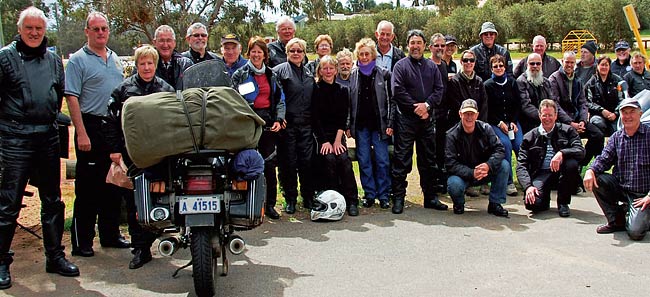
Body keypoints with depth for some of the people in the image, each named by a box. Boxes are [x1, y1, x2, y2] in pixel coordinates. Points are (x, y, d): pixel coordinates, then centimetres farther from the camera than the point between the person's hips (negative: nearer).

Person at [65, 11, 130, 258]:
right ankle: (81, 241, 7)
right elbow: (72, 98, -12)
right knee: (87, 187, -2)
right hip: (92, 128, -6)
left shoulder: (115, 58, 15)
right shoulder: (78, 60, -6)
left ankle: (110, 234, 24)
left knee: (113, 184, 13)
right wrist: (82, 134, -19)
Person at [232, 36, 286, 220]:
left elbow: (280, 99, 15)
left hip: (268, 121, 3)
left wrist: (279, 119, 1)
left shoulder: (271, 75, 16)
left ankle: (270, 204, 9)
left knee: (269, 163, 1)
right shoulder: (240, 75, 4)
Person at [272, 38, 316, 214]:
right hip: (288, 124, -4)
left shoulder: (309, 72, 16)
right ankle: (290, 199, 13)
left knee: (307, 161, 3)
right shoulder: (280, 70, -1)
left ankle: (308, 198, 16)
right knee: (288, 163, 1)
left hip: (306, 125, 4)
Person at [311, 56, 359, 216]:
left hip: (337, 134, 2)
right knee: (329, 159, -25)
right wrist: (324, 141, -12)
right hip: (321, 134, -2)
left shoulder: (342, 90, 8)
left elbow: (343, 118, 3)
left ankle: (352, 201, -18)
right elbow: (315, 118, -5)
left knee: (344, 159, -21)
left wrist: (337, 140, -8)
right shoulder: (316, 89, 0)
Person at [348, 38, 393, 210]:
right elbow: (347, 102, 7)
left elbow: (391, 100, 2)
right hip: (360, 125, 2)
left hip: (379, 124, -2)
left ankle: (384, 195, 9)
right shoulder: (352, 75, 7)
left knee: (382, 160, -1)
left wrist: (390, 123, -5)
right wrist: (348, 126, 1)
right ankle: (369, 194, 15)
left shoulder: (384, 74, 3)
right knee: (364, 161, 5)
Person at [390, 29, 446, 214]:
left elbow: (439, 89, 6)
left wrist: (427, 105, -11)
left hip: (426, 118, 4)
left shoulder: (432, 66, 13)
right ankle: (398, 198, 3)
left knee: (429, 159, 10)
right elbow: (397, 91, -10)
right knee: (402, 159, -3)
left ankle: (430, 197, 20)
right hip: (405, 119, -4)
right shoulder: (401, 66, 0)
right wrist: (415, 107, -13)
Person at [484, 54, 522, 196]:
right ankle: (508, 182, -22)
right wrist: (499, 123, -11)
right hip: (495, 123, -3)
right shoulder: (488, 85, 2)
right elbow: (487, 110, -1)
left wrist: (513, 122, -3)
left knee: (520, 145, -23)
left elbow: (518, 105, 11)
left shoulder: (512, 82, 12)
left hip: (512, 120, 3)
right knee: (506, 144, -28)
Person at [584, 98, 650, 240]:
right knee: (596, 179, -22)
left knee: (635, 232, -22)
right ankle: (616, 220, -2)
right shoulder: (616, 137, 6)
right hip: (620, 188, 5)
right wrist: (591, 170, -25)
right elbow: (604, 159, -1)